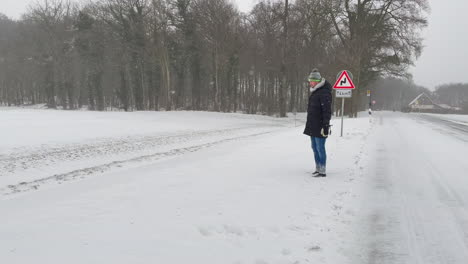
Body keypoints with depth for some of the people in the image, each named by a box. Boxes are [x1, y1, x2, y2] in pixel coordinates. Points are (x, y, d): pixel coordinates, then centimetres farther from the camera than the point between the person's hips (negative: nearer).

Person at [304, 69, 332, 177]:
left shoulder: (324, 93, -14)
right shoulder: (314, 92, 17)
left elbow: (327, 110, -19)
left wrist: (326, 125, -22)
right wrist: (309, 125, 24)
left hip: (320, 127, -10)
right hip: (313, 126, 10)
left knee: (320, 148, -6)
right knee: (315, 148, 14)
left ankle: (322, 171, 0)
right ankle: (318, 168, 23)